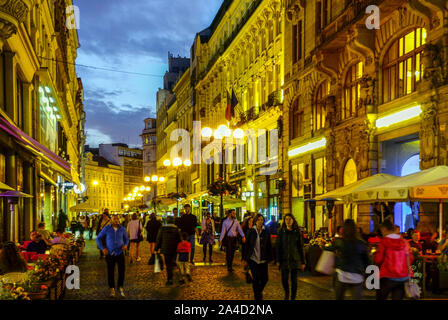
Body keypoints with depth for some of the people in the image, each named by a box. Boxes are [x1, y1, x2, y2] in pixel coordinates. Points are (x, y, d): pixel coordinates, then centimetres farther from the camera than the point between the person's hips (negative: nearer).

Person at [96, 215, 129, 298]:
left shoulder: (122, 229, 1)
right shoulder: (106, 228, -4)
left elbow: (126, 238, 15)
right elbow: (98, 238, 5)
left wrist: (126, 245, -5)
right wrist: (102, 248, -4)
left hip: (120, 253, 1)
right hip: (110, 254, -1)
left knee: (122, 271, -5)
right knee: (110, 272, 6)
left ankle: (120, 287, 16)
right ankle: (112, 289, 22)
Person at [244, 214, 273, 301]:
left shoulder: (266, 232, 2)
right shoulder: (251, 232, -2)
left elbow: (269, 246, 6)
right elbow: (247, 245, 2)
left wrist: (270, 258, 4)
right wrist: (246, 258, 1)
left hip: (263, 260, 2)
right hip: (253, 259, -2)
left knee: (265, 279, 4)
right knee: (256, 279, -3)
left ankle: (259, 291, 34)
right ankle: (258, 297, 14)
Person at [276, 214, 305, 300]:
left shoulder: (297, 232, 0)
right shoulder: (281, 232, 1)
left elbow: (301, 247, 2)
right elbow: (277, 246, 1)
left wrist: (303, 262, 0)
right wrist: (278, 260, -6)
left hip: (295, 259, 0)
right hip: (284, 259, 0)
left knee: (294, 280, 3)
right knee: (284, 279, -4)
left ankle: (293, 298, 17)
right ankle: (287, 293, 26)